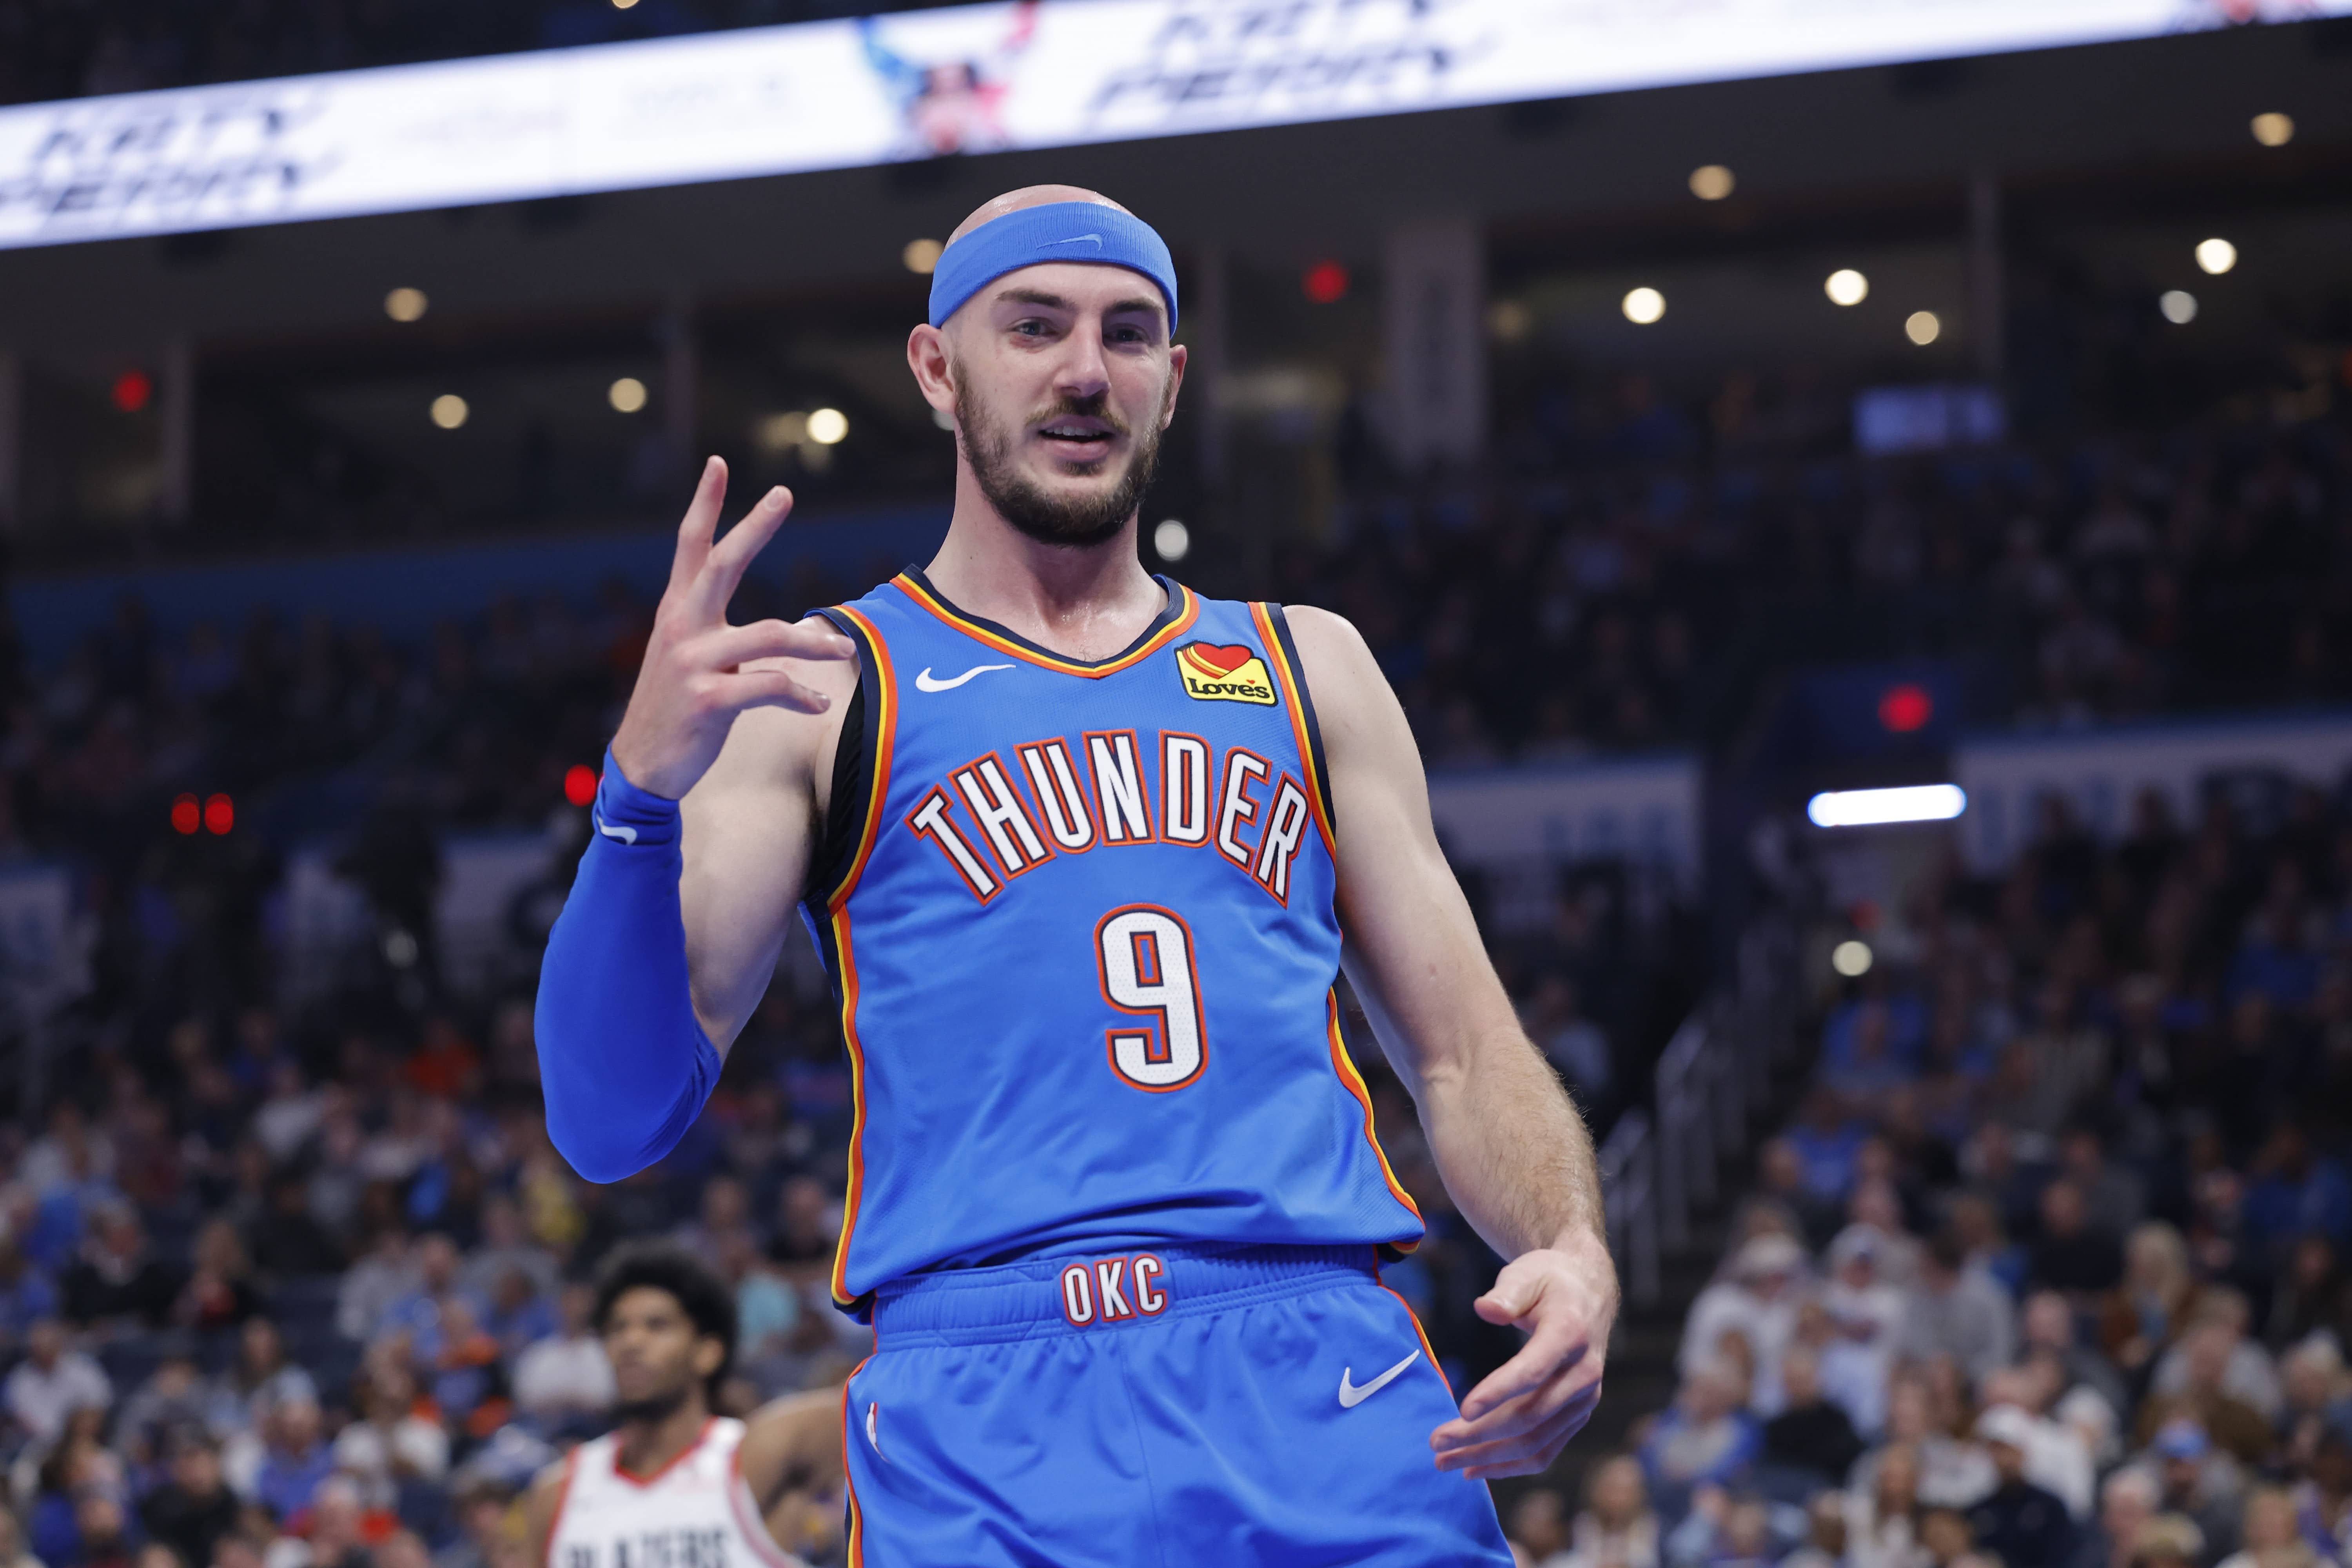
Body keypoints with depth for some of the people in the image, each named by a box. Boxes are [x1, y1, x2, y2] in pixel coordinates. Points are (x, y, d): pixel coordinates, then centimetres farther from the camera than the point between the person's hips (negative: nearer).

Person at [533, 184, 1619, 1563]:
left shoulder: (1309, 672, 20)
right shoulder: (813, 693, 10)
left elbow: (1466, 1055, 18)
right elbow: (615, 1124, 1)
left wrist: (1576, 1251, -4)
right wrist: (643, 791, -16)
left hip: (1328, 1381, 3)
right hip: (986, 1428, -2)